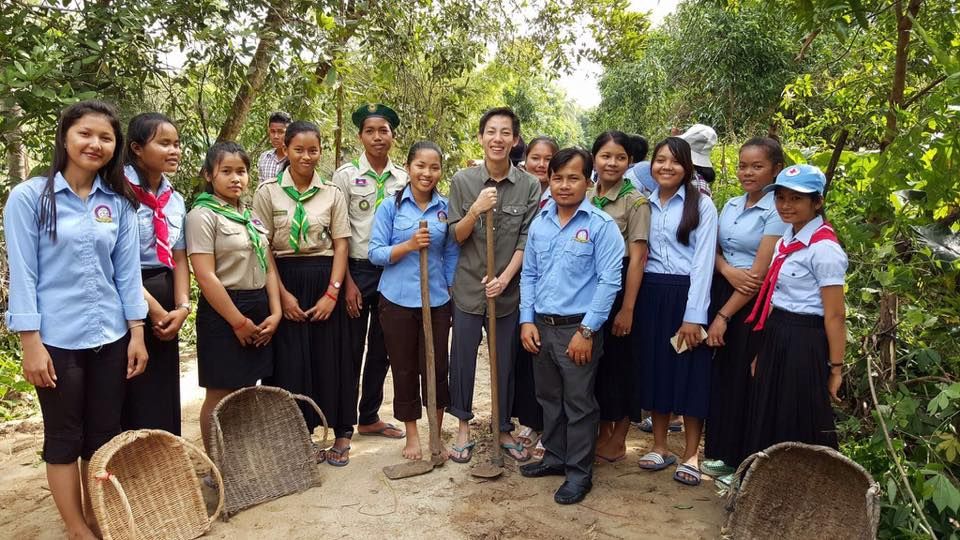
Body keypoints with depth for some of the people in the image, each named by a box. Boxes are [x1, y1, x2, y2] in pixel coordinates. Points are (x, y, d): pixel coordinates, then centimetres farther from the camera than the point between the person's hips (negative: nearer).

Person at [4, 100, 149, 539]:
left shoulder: (118, 202, 5)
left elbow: (127, 271, 5)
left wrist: (136, 332, 2)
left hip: (110, 337, 4)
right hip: (57, 339, -3)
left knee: (104, 435, 12)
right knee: (64, 437, 9)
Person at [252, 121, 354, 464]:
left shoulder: (332, 194, 4)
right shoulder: (267, 192, 0)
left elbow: (341, 244, 2)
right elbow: (263, 248, -3)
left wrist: (332, 292, -8)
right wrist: (282, 294, -10)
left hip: (324, 282, 1)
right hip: (285, 281, -1)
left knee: (331, 358, 5)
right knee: (291, 361, 3)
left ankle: (342, 435, 19)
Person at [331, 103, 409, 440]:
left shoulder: (404, 179, 5)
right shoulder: (346, 175, -5)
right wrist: (348, 281, -11)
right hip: (358, 271, -3)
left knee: (381, 349, 13)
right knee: (351, 349, 5)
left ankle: (370, 418, 28)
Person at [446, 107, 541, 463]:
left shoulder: (529, 186, -3)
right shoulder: (462, 181, -2)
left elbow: (527, 240, -3)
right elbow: (456, 236, 0)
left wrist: (505, 278, -15)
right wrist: (476, 210, -18)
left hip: (508, 288, 0)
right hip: (468, 287, 0)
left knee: (506, 363, 10)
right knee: (462, 359, 8)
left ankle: (504, 430, 29)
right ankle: (463, 427, 27)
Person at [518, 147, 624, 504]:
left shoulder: (602, 225, -10)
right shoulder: (539, 224, 7)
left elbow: (609, 282, -13)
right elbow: (528, 274, 11)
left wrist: (587, 331, -15)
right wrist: (527, 320, 3)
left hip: (578, 328, -5)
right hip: (541, 326, 6)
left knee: (579, 404, 5)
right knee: (549, 398, 18)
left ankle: (579, 473, 19)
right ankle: (555, 457, 35)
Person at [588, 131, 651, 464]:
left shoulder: (635, 201, -9)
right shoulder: (584, 198, 6)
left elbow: (637, 258, -12)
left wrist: (627, 308, -16)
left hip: (618, 286, -5)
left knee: (617, 360, 5)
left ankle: (618, 439, 22)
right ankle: (602, 432, 30)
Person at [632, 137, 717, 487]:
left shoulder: (701, 205, -4)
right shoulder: (645, 204, 9)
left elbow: (703, 261, -10)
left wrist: (694, 316, -15)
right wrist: (632, 303, -1)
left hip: (686, 295, -4)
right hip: (650, 295, 4)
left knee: (690, 373, 2)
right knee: (654, 369, 9)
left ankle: (691, 455, 15)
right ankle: (659, 447, 23)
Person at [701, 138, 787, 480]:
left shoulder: (777, 211, -12)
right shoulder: (731, 205, 9)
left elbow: (760, 273, -16)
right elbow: (714, 249, 10)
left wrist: (723, 316, -14)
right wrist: (729, 270, -14)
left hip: (753, 304, -6)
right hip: (721, 293, 6)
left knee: (742, 380, 2)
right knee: (718, 375, 9)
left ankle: (741, 461, 19)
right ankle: (719, 450, 25)